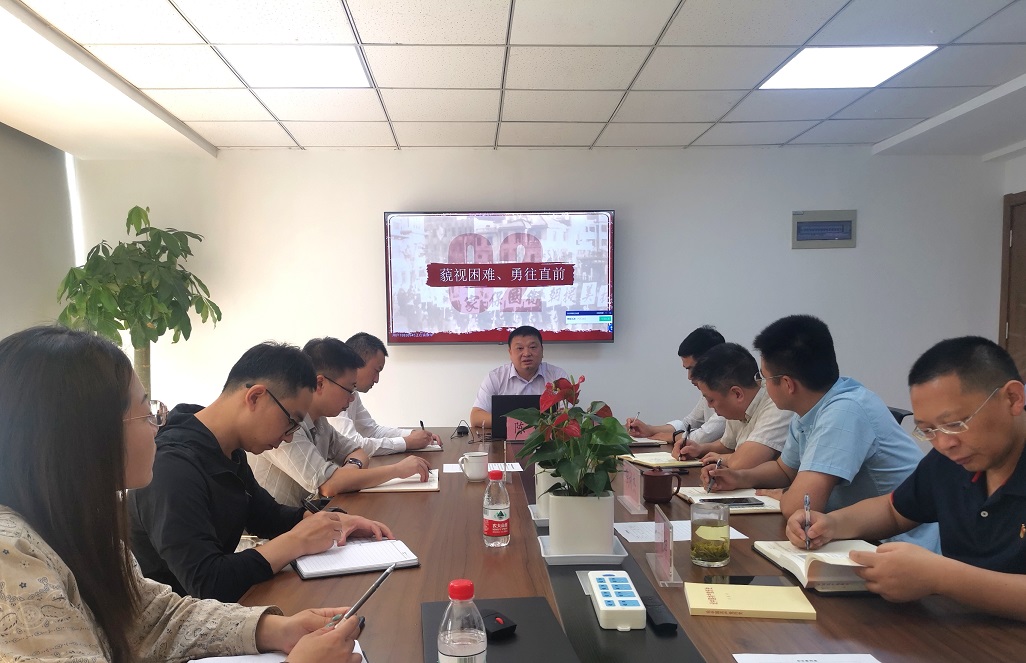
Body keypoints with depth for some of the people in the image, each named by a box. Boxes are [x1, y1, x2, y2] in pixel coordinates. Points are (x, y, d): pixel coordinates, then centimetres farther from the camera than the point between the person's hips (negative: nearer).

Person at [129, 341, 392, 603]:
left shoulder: (232, 452, 2)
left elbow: (267, 515, 15)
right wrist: (298, 541, -24)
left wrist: (334, 521, -1)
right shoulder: (172, 466, -27)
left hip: (219, 604, 8)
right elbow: (205, 585, -32)